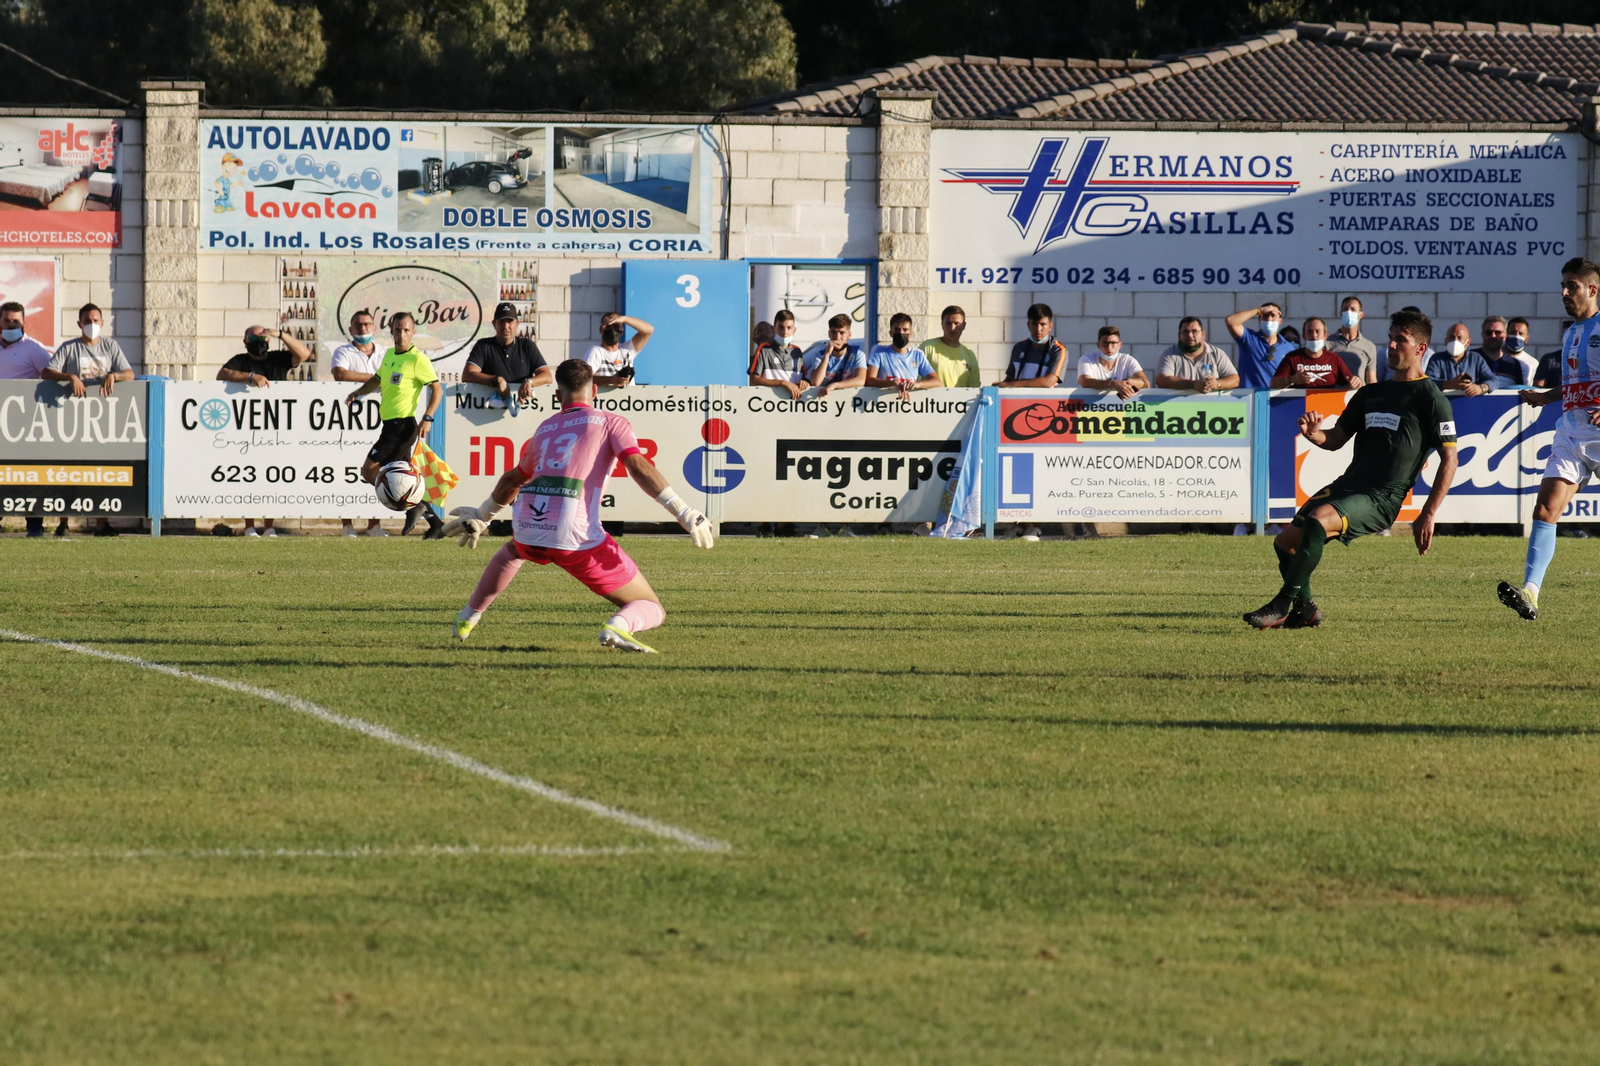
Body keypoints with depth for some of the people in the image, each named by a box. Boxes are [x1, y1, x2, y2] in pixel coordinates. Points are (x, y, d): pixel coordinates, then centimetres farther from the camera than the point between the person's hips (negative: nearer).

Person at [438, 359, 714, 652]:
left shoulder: (546, 428, 23)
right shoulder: (610, 422, 8)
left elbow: (512, 481, 37)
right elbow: (639, 467, -8)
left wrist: (481, 516, 53)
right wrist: (684, 513, -12)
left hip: (528, 530, 5)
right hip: (575, 539, -5)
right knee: (652, 610, 2)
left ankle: (468, 617, 42)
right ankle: (619, 627, -31)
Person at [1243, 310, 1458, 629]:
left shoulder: (1430, 397, -2)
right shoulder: (1371, 394, 20)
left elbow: (1449, 460, -5)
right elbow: (1336, 440, 22)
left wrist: (1428, 515, -12)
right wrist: (1314, 433, -4)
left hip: (1382, 498, -8)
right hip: (1348, 484, 8)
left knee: (1318, 519, -33)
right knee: (1286, 542, -2)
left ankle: (1282, 606, -29)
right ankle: (1305, 611, 18)